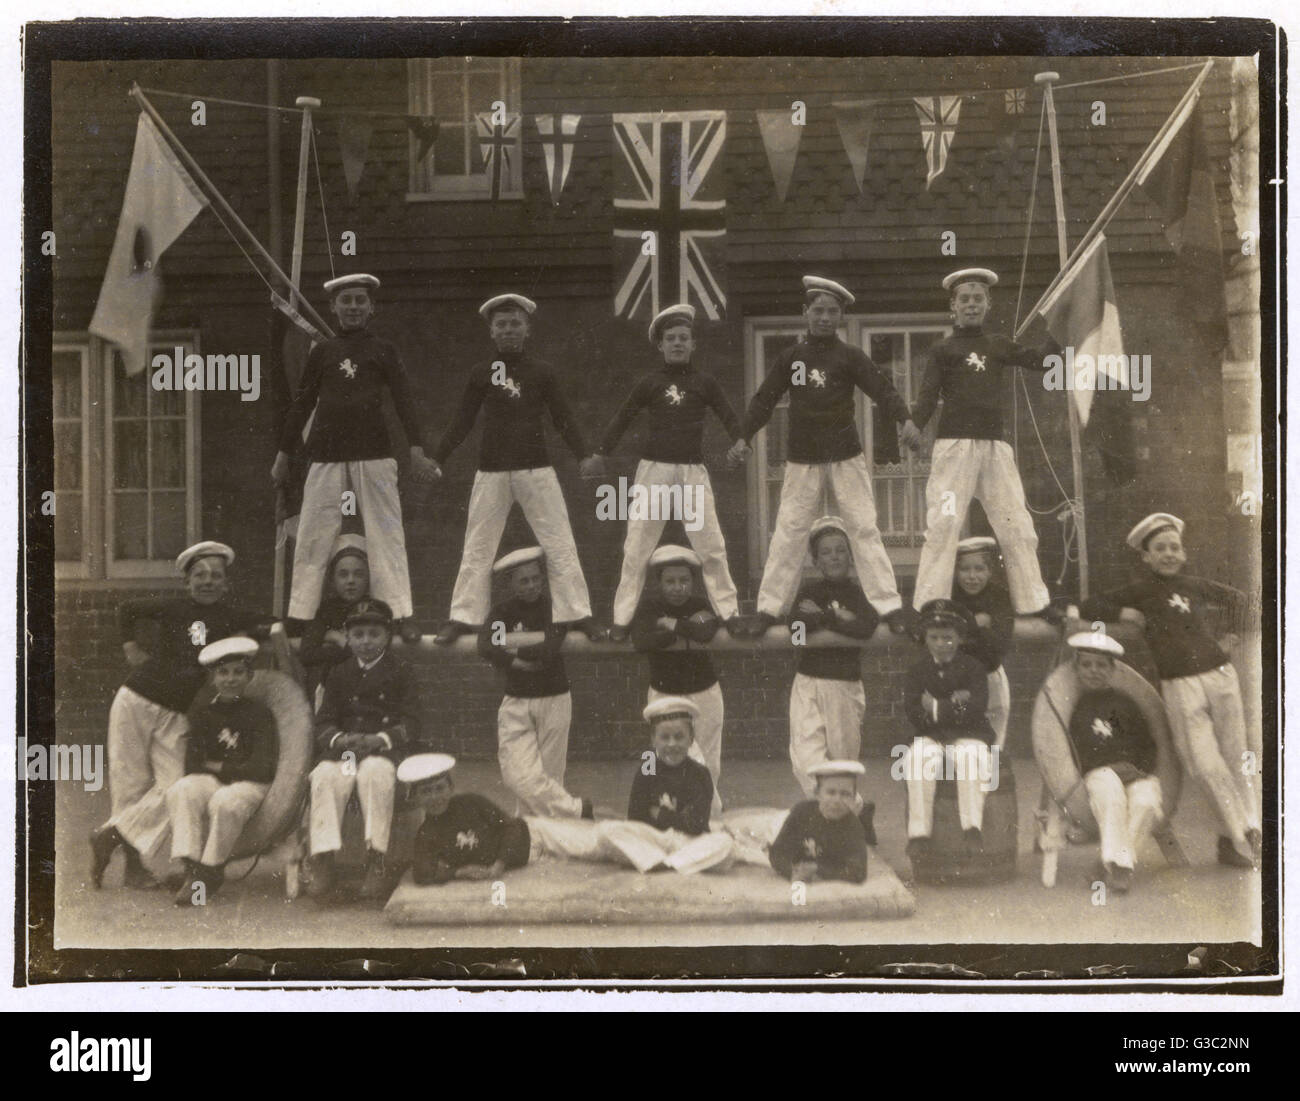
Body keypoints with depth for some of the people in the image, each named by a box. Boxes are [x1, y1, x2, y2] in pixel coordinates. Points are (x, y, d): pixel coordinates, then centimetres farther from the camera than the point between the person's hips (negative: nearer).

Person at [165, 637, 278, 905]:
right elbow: (192, 764, 5)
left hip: (249, 784, -3)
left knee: (226, 801, -36)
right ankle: (191, 868, -32)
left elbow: (263, 770, -7)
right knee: (182, 791, -29)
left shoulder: (260, 713, 0)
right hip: (211, 781, 3)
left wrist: (217, 767, -3)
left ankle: (211, 871, -19)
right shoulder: (203, 710, 9)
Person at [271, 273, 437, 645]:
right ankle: (298, 617, 3)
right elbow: (302, 404, 16)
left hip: (374, 455, -2)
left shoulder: (383, 350, 8)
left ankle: (403, 615, -4)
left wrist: (417, 451, -9)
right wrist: (283, 454, 14)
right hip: (326, 457, 2)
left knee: (386, 535, -4)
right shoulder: (322, 351, 13)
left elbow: (404, 401, 2)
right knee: (311, 538, 0)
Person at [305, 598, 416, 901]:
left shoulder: (400, 672, 11)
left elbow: (410, 724, 3)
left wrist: (382, 738, -16)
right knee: (326, 775, -31)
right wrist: (339, 738, -11)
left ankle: (376, 861, -36)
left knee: (375, 772, -37)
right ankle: (322, 860, -34)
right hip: (343, 747, 3)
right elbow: (323, 722, 12)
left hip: (385, 749, -2)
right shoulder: (339, 674, 20)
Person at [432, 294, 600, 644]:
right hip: (491, 470, 1)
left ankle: (577, 614, 2)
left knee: (560, 543, -3)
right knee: (477, 548, 3)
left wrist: (584, 456, -7)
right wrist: (436, 459, 3)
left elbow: (563, 420, 5)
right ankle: (463, 618, 8)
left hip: (536, 469, -1)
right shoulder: (481, 373, 7)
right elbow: (462, 422, 10)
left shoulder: (541, 372, 4)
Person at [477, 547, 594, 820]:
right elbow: (485, 648, -13)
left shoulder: (554, 608, -2)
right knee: (519, 775, -12)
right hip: (515, 703, 2)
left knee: (549, 776, 2)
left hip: (554, 701, -2)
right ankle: (575, 811, -3)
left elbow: (551, 649, -19)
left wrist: (512, 646, -11)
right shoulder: (503, 611, 4)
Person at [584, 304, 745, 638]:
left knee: (711, 546, -2)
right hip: (653, 469, 0)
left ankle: (730, 612, 6)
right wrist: (600, 454, -1)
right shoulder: (650, 383, 7)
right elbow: (622, 419, 8)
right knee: (636, 547, -1)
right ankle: (622, 619, 4)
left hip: (692, 471, 0)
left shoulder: (704, 383, 8)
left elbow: (729, 419, 4)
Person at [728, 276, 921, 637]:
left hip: (846, 458, -1)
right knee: (788, 532, 3)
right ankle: (769, 607, 9)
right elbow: (765, 399, 8)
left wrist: (904, 419, -27)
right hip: (802, 460, 1)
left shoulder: (850, 356, 0)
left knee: (864, 529, -2)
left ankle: (890, 606, 0)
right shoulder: (790, 357, 5)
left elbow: (882, 389, -10)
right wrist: (744, 438, -1)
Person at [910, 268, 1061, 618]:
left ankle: (1034, 603, 8)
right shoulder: (943, 350, 9)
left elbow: (1040, 359, 8)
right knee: (942, 524, -10)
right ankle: (929, 608, -9)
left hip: (995, 445, 4)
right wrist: (912, 429, -19)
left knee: (1017, 525, 3)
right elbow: (927, 397, -2)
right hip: (954, 444, -3)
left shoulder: (999, 346, 19)